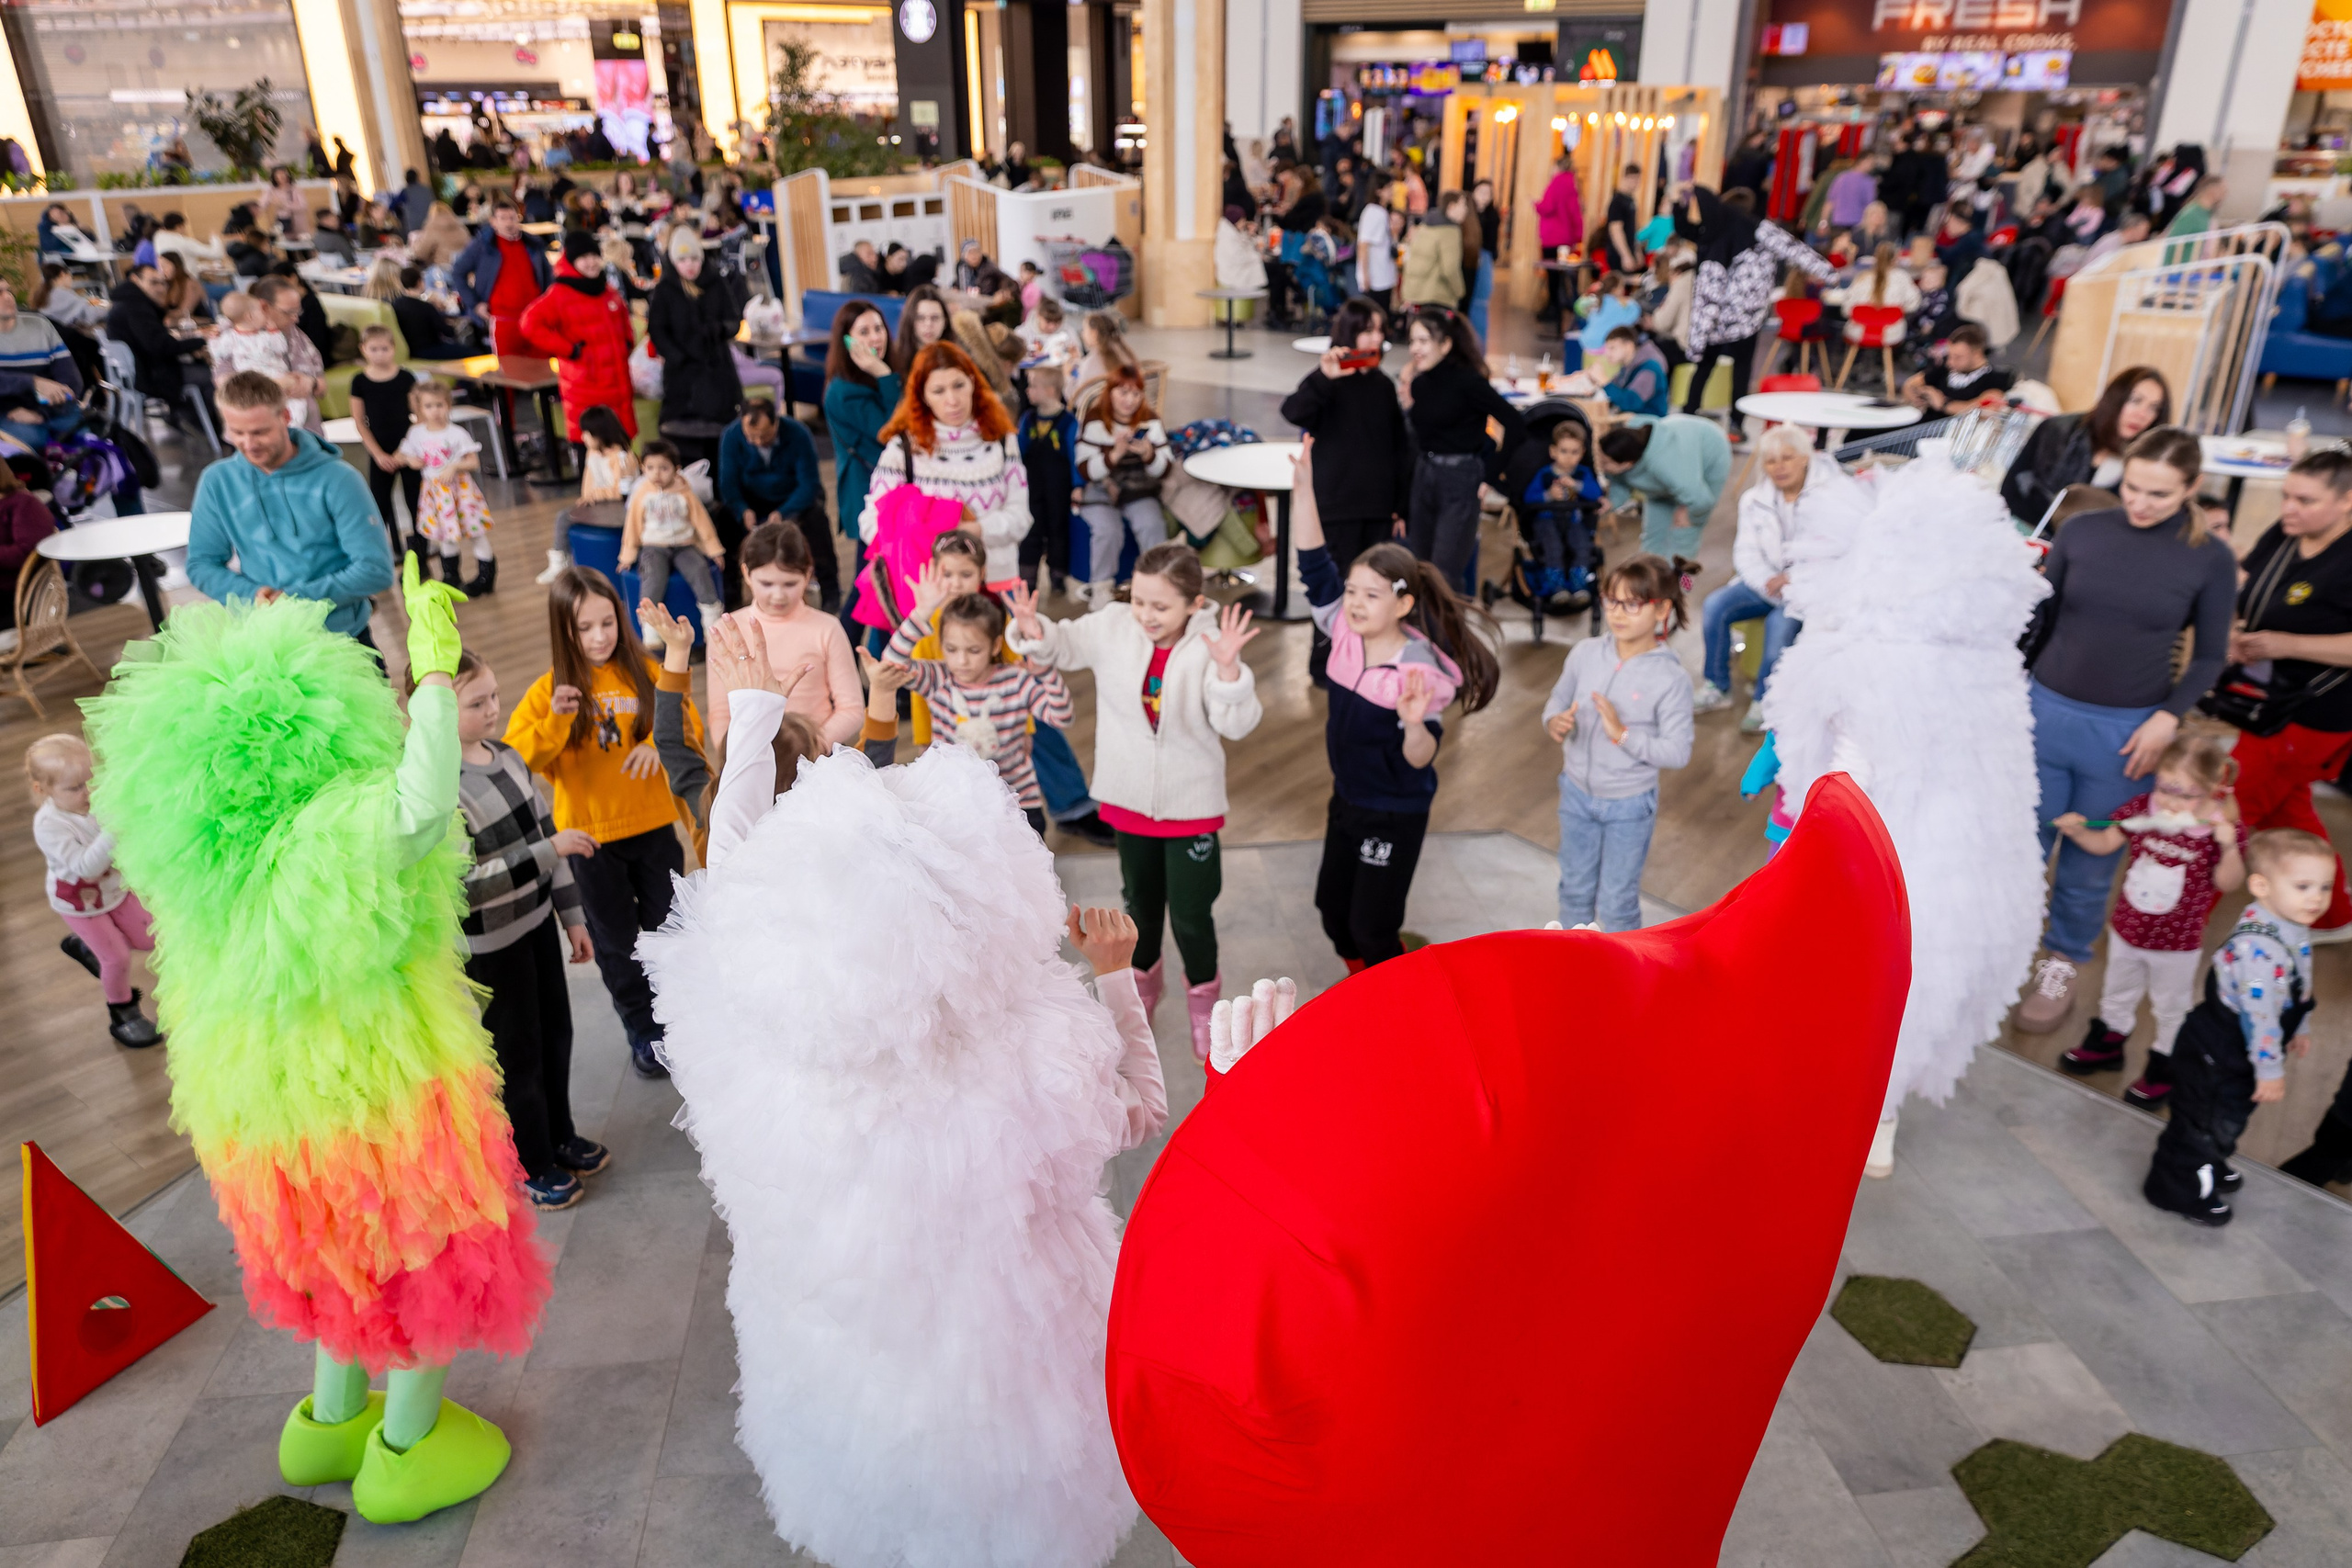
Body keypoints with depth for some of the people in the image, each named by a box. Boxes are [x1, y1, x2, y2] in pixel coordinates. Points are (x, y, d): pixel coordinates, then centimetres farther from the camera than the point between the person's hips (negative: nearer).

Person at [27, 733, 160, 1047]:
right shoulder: (49, 825, -33)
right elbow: (85, 867, -39)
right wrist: (112, 833, -50)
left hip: (115, 888, 5)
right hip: (79, 903, -5)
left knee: (148, 940, 16)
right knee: (117, 957, -2)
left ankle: (85, 945, 42)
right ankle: (122, 1012, 24)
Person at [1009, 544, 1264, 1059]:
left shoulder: (1208, 646, -20)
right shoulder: (1112, 626, -11)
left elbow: (1237, 723, -26)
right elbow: (1062, 646, 1)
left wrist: (1227, 668, -43)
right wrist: (1034, 630, -21)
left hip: (1191, 803, -3)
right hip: (1130, 798, 4)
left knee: (1191, 914, 4)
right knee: (1140, 900, 23)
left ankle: (1203, 994, 33)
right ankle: (1144, 978, 50)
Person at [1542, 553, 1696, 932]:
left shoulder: (1670, 678, -20)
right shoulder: (1586, 652, -9)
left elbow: (1678, 751, -20)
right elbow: (1558, 700, 4)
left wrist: (1623, 733, -30)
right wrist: (1555, 722, -19)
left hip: (1629, 805, -4)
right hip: (1577, 792, 4)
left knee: (1616, 901, 10)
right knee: (1575, 889, 22)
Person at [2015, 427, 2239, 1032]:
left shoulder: (2210, 559, -4)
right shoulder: (2082, 531, -3)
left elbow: (2209, 656, 3)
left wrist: (2169, 716, -11)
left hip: (2125, 731, -1)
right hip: (2047, 711, 1)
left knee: (2091, 859, 11)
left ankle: (2062, 964, 30)